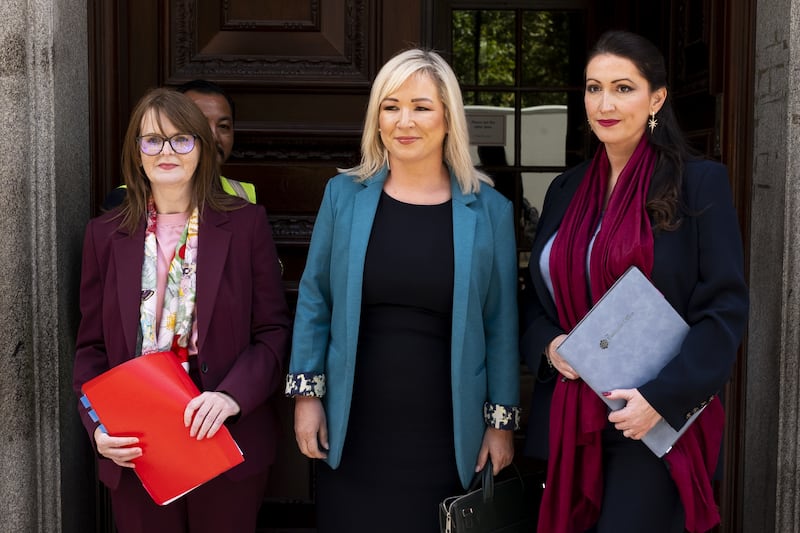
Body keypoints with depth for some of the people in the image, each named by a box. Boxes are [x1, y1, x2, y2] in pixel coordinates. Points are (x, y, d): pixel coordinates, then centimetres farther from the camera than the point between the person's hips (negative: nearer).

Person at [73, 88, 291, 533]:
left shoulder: (247, 223, -1)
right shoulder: (105, 234, 6)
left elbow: (274, 331, -3)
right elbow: (92, 347, 7)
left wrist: (233, 396, -19)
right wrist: (99, 427, -9)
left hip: (227, 441, -1)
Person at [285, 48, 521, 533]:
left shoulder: (489, 209, -1)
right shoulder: (344, 195, 1)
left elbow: (501, 323, 2)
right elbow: (314, 301, 6)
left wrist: (502, 420, 2)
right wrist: (306, 393, 2)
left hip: (448, 434, 0)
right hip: (352, 430, 1)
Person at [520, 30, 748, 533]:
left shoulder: (700, 182, -6)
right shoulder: (566, 189, 10)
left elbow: (726, 307, -9)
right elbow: (539, 293, 17)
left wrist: (662, 397, -18)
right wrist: (547, 344, -5)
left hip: (658, 423, -5)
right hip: (571, 417, 5)